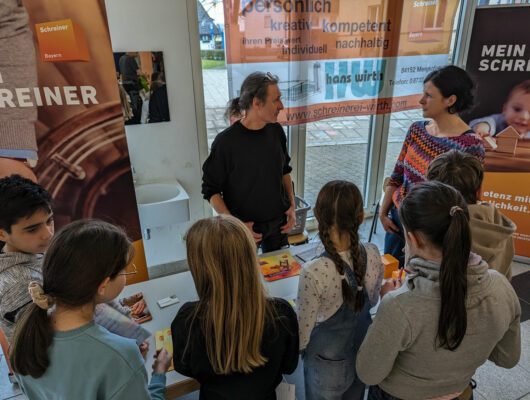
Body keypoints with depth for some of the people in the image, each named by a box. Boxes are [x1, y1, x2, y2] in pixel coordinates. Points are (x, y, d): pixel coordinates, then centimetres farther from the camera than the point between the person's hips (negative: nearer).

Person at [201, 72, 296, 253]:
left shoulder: (276, 131, -5)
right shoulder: (226, 141, -20)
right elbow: (211, 190, -12)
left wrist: (292, 205, 2)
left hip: (278, 223, 4)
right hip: (245, 226, -4)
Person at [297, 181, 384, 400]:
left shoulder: (314, 273, -35)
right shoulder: (372, 254, -19)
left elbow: (304, 329, -20)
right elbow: (372, 301, 0)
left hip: (328, 366, -4)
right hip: (364, 355, 4)